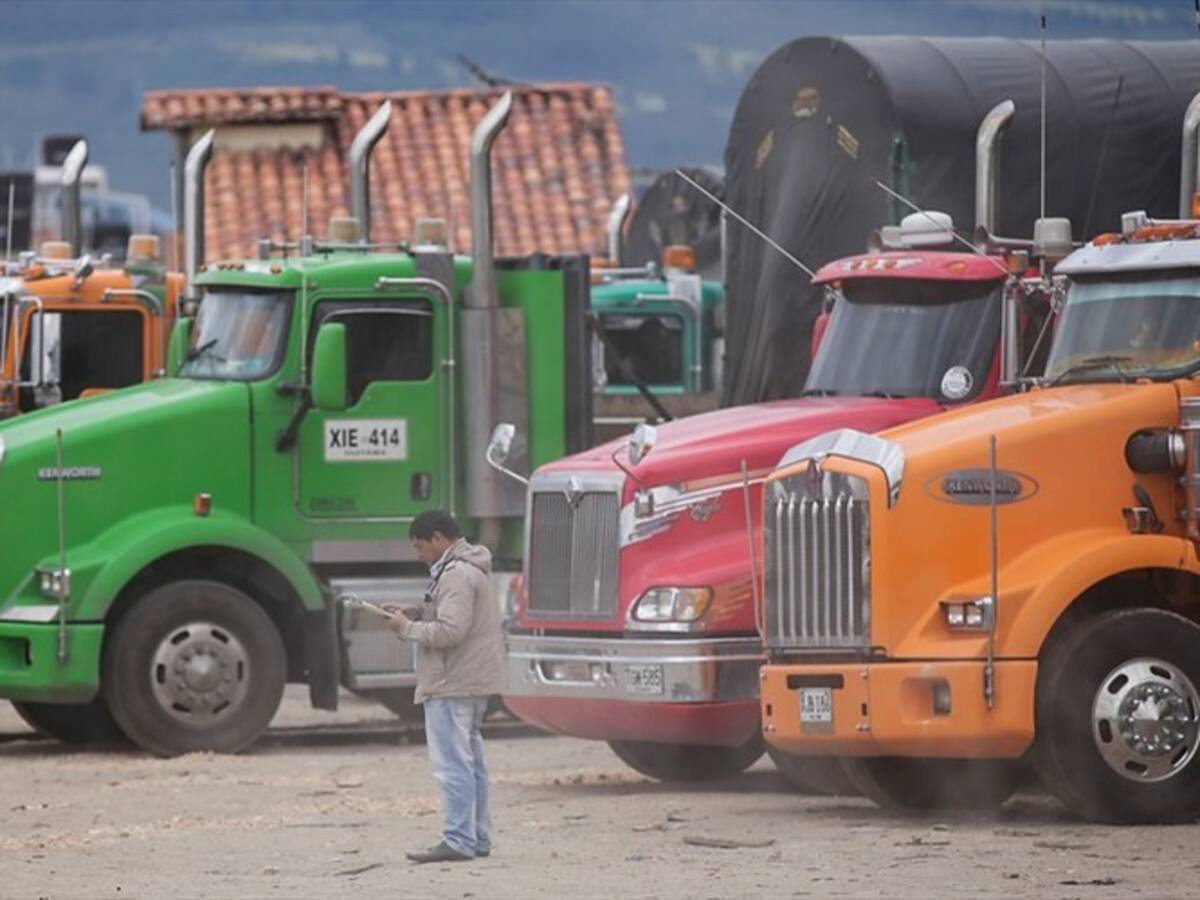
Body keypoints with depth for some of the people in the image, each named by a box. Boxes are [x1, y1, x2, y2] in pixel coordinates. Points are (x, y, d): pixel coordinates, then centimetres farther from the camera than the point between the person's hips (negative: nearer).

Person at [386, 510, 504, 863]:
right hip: (474, 683, 11)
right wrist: (415, 617, 11)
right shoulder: (471, 569, 18)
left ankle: (458, 841, -11)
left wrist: (407, 628, -11)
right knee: (470, 761, 15)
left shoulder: (457, 575, -16)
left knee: (453, 764, -10)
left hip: (452, 686, -11)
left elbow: (450, 632, -23)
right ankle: (478, 838, 20)